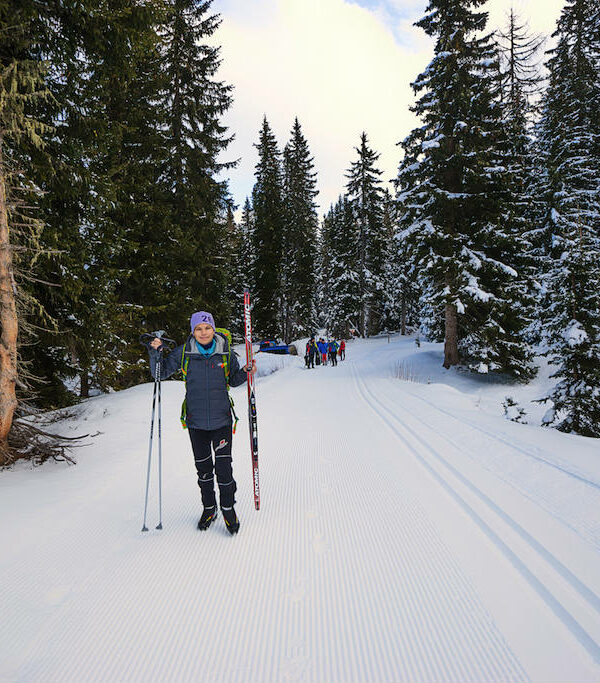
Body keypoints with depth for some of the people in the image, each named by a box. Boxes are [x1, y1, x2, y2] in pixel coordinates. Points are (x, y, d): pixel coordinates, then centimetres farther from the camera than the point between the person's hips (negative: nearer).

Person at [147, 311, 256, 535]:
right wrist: (155, 353, -12)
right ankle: (209, 508, 34)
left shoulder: (226, 353, -3)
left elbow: (233, 380, 10)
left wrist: (246, 372, -9)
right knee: (203, 468, 13)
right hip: (196, 421, 1)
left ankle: (228, 509, 20)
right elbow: (161, 373, 3)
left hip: (221, 420, -1)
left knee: (224, 468, -3)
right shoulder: (184, 353, -3)